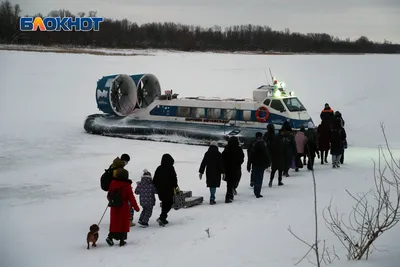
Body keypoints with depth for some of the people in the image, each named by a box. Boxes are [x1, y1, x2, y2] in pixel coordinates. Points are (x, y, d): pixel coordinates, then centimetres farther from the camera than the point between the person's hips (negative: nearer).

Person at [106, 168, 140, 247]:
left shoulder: (112, 183, -2)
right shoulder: (127, 186, -15)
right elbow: (131, 198, -11)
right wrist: (136, 207, -1)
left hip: (114, 208, 4)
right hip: (124, 207, -4)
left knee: (114, 223, 13)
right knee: (124, 223, 7)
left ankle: (110, 237, -2)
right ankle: (122, 240, 9)